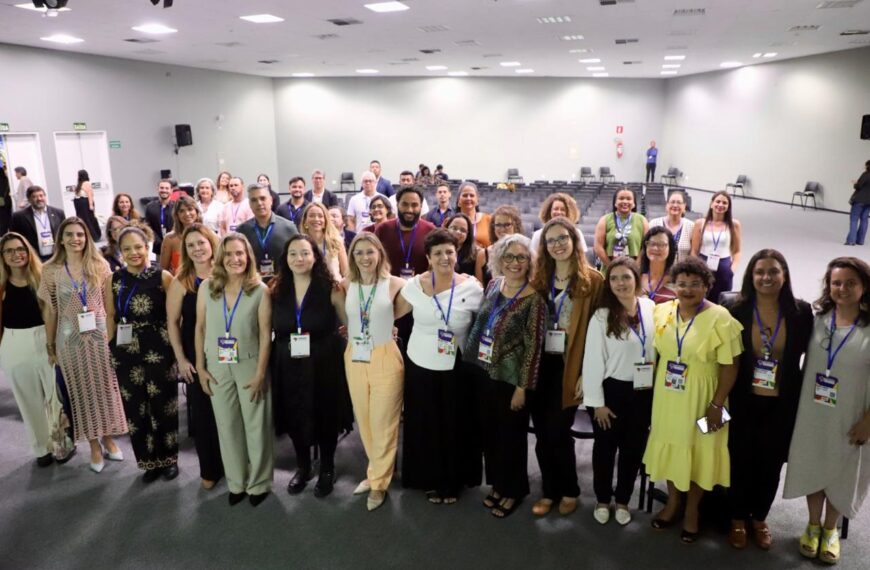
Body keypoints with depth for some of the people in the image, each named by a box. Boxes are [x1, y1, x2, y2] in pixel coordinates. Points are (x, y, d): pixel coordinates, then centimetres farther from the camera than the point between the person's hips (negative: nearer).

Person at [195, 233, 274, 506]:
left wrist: (260, 373, -12)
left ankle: (259, 483, 26)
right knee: (227, 426, 13)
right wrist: (200, 367, 0)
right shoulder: (207, 287, -2)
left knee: (256, 426, 7)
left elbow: (265, 334, -9)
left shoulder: (260, 290, -9)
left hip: (250, 366, -2)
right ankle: (236, 483, 30)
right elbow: (200, 329, 3)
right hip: (217, 368, 2)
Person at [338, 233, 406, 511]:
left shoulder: (394, 284, -10)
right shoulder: (346, 286, 1)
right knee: (363, 420, 15)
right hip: (354, 359, 4)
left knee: (383, 423, 5)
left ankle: (379, 482, 23)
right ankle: (377, 471, 35)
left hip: (385, 359, -4)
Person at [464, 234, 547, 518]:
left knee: (511, 435, 11)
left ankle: (513, 490, 32)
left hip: (510, 378, -6)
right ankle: (497, 483, 39)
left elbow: (533, 346, -16)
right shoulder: (493, 286, 2)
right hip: (483, 372, 6)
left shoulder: (534, 299, -17)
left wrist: (522, 387, -15)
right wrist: (472, 360, 12)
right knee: (489, 431, 18)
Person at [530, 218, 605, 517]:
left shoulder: (593, 280, -4)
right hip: (540, 364, 4)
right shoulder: (539, 277, 8)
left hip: (569, 366, -4)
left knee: (558, 432, 0)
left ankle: (569, 491, 24)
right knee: (542, 433, 10)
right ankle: (549, 491, 28)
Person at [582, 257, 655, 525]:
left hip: (643, 390, 3)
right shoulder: (602, 317, -13)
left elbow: (659, 346, 6)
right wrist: (597, 402, -11)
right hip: (612, 390, -3)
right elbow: (593, 361, -11)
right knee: (605, 447, 13)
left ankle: (623, 500, 36)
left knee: (633, 448, 16)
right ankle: (602, 499, 34)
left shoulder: (650, 308, -3)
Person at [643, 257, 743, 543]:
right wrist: (653, 392, 5)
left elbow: (730, 366, -14)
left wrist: (717, 404, -16)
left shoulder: (719, 318, -16)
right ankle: (673, 502, 38)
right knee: (670, 448, 16)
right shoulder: (661, 311, -3)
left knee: (697, 452, 11)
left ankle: (692, 510, 33)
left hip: (700, 399, -4)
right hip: (666, 397, 4)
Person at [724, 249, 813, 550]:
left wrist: (802, 396, -1)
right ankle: (738, 518, 32)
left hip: (782, 403, 1)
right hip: (744, 401, -1)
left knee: (771, 461, 15)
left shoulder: (801, 312, -6)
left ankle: (760, 518, 37)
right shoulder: (737, 310, -10)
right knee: (741, 459, 11)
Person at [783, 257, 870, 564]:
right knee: (813, 469, 16)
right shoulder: (816, 318, -6)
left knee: (841, 474, 16)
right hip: (812, 413, 2)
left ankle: (831, 529, 40)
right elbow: (802, 359, 2)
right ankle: (813, 525, 39)